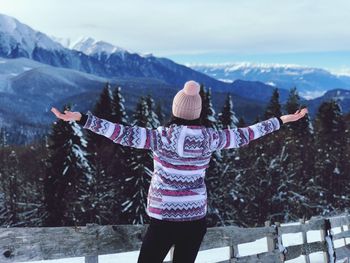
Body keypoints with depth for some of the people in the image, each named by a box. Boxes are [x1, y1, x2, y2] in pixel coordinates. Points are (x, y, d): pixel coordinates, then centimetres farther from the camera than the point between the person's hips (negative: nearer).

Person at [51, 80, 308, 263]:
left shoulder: (163, 137, -14)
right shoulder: (210, 138, -3)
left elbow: (125, 134, -23)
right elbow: (243, 135, 9)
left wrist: (81, 118, -26)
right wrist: (280, 120, 22)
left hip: (164, 217, -3)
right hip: (196, 217, 4)